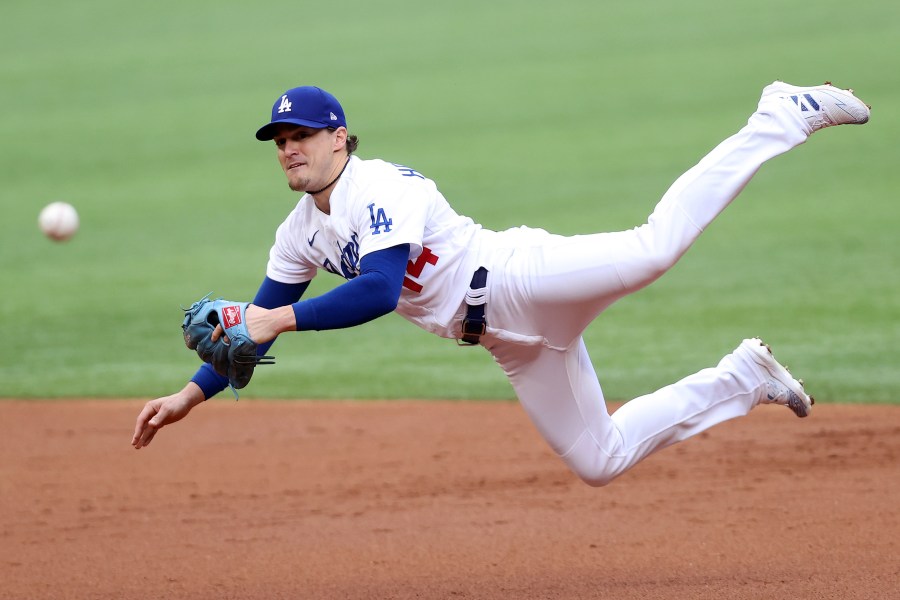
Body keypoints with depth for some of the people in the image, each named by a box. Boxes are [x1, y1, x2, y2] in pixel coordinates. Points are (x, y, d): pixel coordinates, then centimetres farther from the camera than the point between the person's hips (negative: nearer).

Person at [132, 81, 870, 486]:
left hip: (518, 278, -8)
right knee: (598, 459, 3)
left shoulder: (379, 188, -14)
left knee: (653, 245, -31)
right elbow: (260, 325, 20)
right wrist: (193, 393, 11)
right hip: (508, 338, 8)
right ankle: (743, 379, 20)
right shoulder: (301, 233, 14)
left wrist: (285, 318, -28)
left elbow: (379, 291, -28)